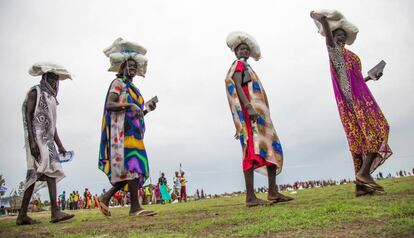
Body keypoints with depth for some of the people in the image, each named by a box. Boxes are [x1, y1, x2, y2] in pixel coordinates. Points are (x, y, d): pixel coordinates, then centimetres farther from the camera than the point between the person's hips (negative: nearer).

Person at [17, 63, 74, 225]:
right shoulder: (35, 92, -1)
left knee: (34, 175, 4)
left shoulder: (51, 97, 23)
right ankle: (55, 211, -24)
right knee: (51, 169, -20)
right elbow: (27, 116, -11)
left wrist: (59, 145, 15)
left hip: (47, 139, 8)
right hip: (37, 137, -8)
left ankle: (22, 215, 7)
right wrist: (32, 141, -22)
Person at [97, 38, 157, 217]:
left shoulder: (132, 87, 26)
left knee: (133, 169, 3)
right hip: (123, 130, -9)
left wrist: (147, 110, 11)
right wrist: (129, 105, -22)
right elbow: (109, 105, -12)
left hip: (133, 131, 9)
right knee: (132, 165, -14)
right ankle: (135, 207, -12)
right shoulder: (118, 83, 3)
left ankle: (105, 198, 10)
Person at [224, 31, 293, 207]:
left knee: (272, 149, 6)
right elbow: (237, 87, -14)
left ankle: (273, 192, 6)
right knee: (252, 151, -18)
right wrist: (249, 107, -28)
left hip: (259, 113, 10)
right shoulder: (239, 64, 3)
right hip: (250, 111, -10)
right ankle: (250, 196, -21)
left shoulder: (246, 67, 31)